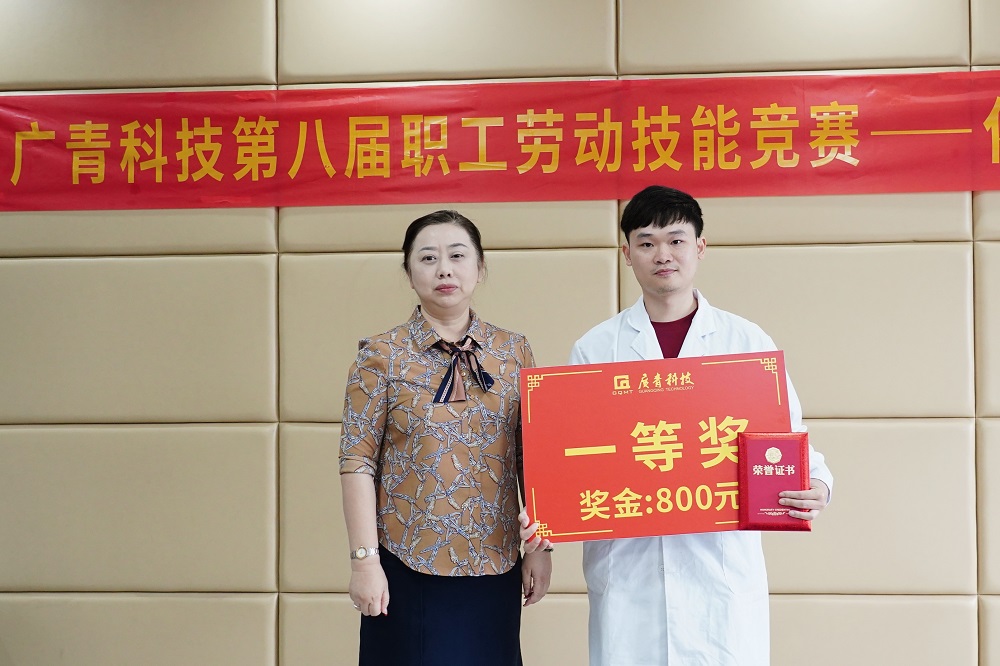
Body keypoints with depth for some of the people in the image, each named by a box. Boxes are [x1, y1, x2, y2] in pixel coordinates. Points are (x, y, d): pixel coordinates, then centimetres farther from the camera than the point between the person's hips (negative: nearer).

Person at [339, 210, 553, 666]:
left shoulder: (513, 352, 4)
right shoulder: (382, 355, -4)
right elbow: (357, 462, -6)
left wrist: (541, 547, 4)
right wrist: (365, 560, -11)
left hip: (494, 566, 3)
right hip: (409, 567, -2)